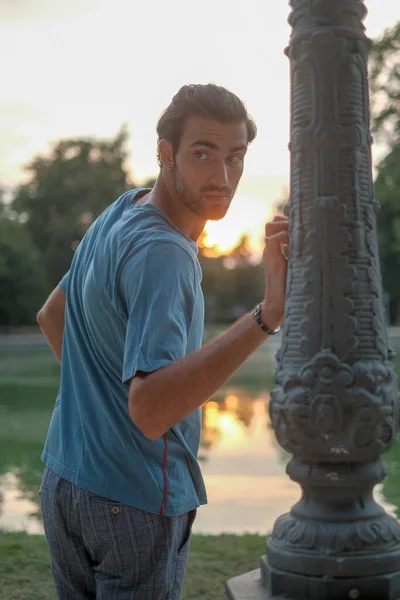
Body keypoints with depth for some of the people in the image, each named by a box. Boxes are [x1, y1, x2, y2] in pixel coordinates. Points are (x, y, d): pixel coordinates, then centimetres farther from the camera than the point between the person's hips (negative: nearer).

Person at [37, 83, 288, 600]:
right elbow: (150, 410, -38)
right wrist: (267, 314, -44)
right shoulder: (161, 253, -25)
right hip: (135, 500, -8)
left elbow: (52, 315, 18)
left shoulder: (117, 214, 4)